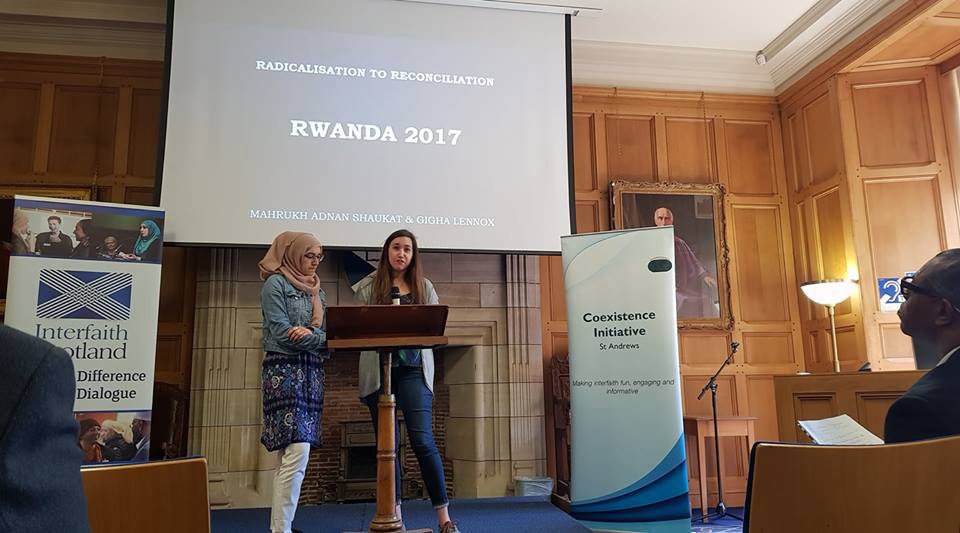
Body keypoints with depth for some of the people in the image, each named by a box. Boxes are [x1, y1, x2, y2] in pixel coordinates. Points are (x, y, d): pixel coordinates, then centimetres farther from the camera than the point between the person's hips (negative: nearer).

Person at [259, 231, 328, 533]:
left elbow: (326, 332, 9)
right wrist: (321, 338, -7)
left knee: (289, 455, 7)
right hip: (284, 369, -7)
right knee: (297, 453, -15)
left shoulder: (316, 290, 20)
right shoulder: (276, 283, -1)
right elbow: (282, 332, -12)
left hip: (311, 372, 7)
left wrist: (309, 334, -11)